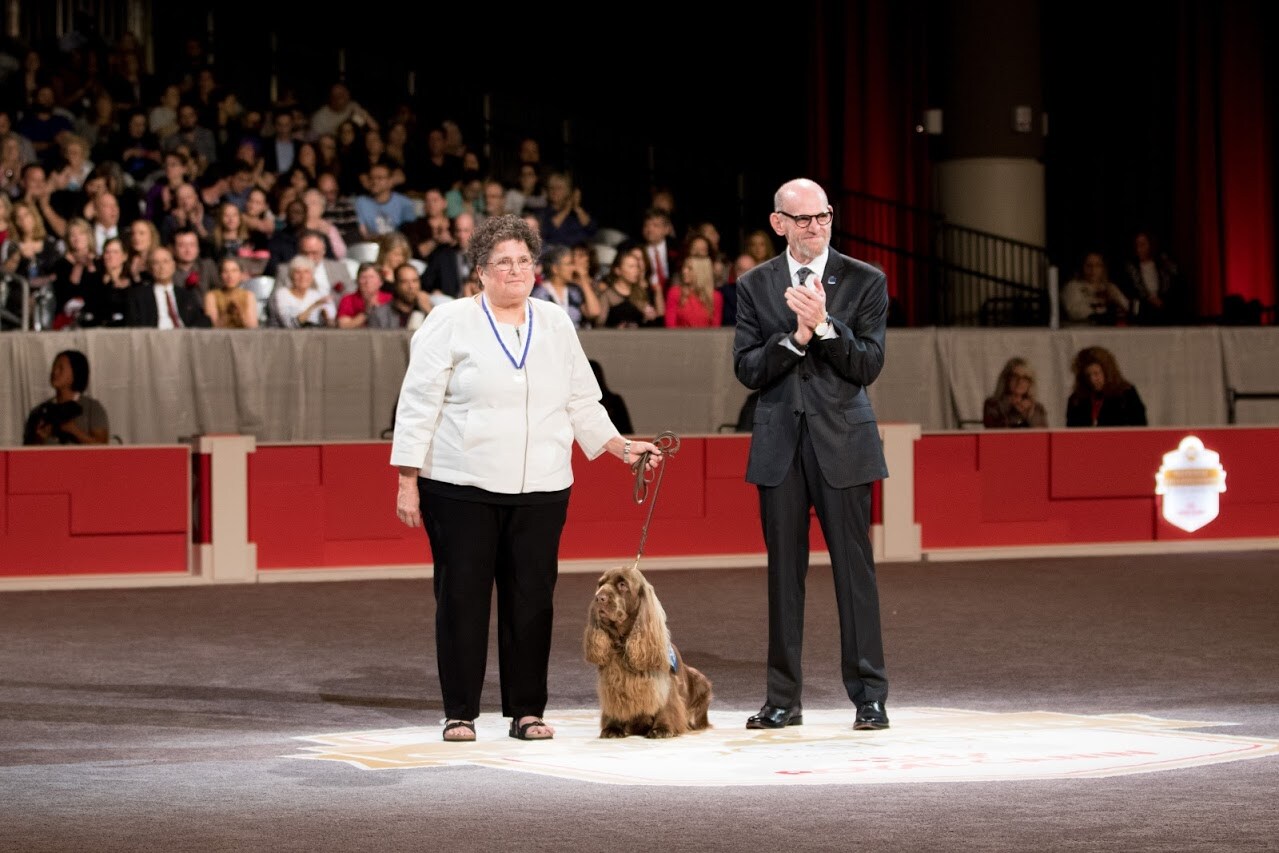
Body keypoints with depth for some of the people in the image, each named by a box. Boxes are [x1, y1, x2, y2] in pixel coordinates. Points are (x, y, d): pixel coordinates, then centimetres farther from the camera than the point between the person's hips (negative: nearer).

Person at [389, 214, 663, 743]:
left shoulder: (555, 324, 12)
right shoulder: (450, 323, -1)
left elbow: (582, 403, 19)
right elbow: (418, 406, -2)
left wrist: (621, 447, 10)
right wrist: (406, 481, -7)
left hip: (540, 490, 3)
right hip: (462, 486, -3)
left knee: (532, 600, 2)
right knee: (462, 598, -2)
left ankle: (527, 711, 11)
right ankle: (460, 713, 7)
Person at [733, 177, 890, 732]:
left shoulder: (865, 282, 3)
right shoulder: (755, 286, 8)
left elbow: (869, 365, -5)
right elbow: (747, 370, 0)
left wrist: (825, 323, -17)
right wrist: (796, 335, -14)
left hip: (842, 441, -2)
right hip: (779, 444, 2)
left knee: (854, 569, -2)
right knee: (783, 572, 5)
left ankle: (869, 695, 5)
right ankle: (783, 699, 11)